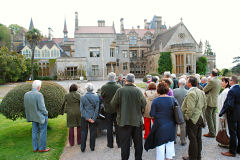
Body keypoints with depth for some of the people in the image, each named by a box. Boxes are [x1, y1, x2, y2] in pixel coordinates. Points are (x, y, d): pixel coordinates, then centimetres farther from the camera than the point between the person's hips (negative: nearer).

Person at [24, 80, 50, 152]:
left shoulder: (26, 94, -6)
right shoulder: (39, 95, -25)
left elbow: (26, 106, 3)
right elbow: (42, 107, -23)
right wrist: (46, 113, -6)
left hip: (33, 116, 6)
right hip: (41, 116, -6)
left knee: (35, 132, 15)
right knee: (43, 132, 7)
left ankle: (35, 148, 24)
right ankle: (42, 148, 16)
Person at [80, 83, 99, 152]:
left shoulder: (83, 97, -6)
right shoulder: (96, 96, -6)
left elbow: (81, 109, -9)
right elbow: (97, 108, -9)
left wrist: (87, 118, -10)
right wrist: (94, 118, -8)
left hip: (84, 117, 0)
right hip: (93, 117, 0)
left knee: (83, 132, 11)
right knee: (93, 132, 12)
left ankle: (82, 148, 18)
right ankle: (92, 147, 21)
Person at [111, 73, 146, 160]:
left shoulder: (120, 90, -11)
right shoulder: (138, 91, -10)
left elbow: (113, 104, -7)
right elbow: (144, 104, -9)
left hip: (123, 121, -1)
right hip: (137, 120, 1)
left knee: (124, 143, 10)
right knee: (138, 143, 17)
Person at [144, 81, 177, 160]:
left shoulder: (155, 101, -14)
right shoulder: (173, 99, -5)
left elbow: (152, 115, -12)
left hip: (160, 125, -3)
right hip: (171, 126, 3)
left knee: (160, 145, 9)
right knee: (170, 143, 19)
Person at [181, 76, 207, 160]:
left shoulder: (191, 93, -22)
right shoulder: (201, 92, 7)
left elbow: (190, 108, -26)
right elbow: (205, 105, 14)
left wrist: (186, 117, -13)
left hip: (192, 119, -9)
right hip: (200, 118, 9)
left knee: (193, 139, 3)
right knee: (198, 138, 18)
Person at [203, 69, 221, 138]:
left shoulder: (211, 81, -19)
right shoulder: (219, 81, 8)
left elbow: (204, 90, -13)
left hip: (210, 102, -8)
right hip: (216, 102, 8)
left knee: (209, 117, 0)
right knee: (213, 117, 16)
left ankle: (211, 133, 5)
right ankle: (214, 132, 24)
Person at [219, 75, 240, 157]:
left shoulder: (232, 91, -23)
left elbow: (229, 104, -26)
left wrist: (221, 113, -17)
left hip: (233, 115, -8)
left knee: (233, 133, 2)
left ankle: (232, 151, 13)